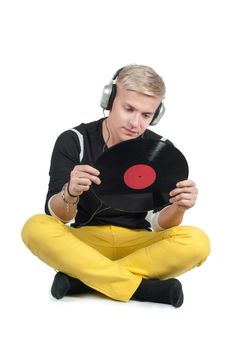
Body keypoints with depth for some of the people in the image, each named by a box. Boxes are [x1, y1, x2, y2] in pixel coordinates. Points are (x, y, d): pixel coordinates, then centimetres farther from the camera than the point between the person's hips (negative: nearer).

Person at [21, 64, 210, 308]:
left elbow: (158, 224, -8)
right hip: (84, 241, -1)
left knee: (196, 242, -27)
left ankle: (83, 279, -25)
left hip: (137, 244, 1)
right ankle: (141, 287, -29)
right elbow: (57, 217, -15)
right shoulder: (73, 142, -9)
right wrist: (70, 193, -38)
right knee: (36, 228, -30)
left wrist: (178, 208, -31)